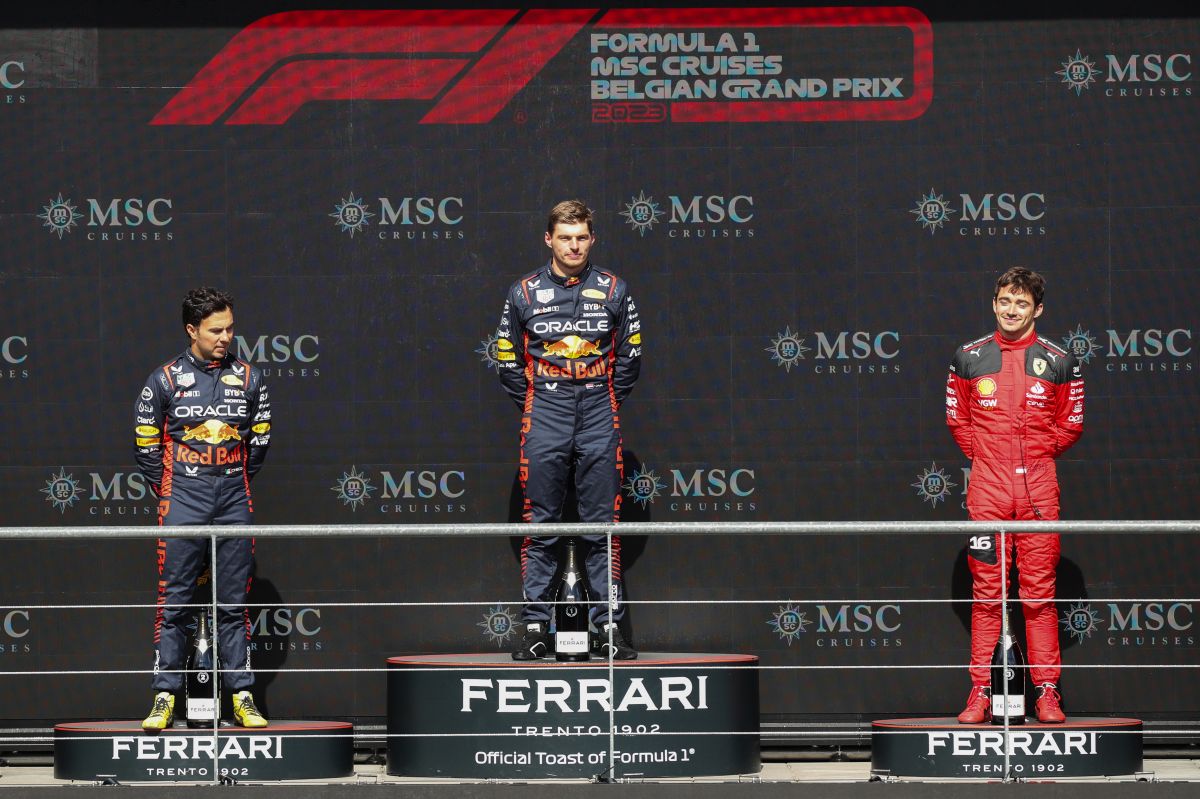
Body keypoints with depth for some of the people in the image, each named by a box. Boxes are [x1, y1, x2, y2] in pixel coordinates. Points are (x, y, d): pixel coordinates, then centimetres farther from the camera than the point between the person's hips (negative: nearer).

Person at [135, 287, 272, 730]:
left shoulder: (249, 379, 6)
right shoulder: (164, 380, 0)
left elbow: (260, 442, 16)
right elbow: (145, 444, 7)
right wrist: (168, 489, 7)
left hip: (234, 503, 2)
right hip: (181, 505, -2)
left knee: (234, 605, 4)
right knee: (172, 603, -2)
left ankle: (242, 696, 8)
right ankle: (165, 697, 1)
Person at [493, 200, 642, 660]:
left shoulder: (613, 290, 5)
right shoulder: (524, 293, 4)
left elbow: (630, 353, 13)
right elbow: (507, 357, 11)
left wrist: (610, 401, 8)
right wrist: (531, 405, 6)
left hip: (599, 416, 0)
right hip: (543, 417, 0)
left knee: (603, 526, 0)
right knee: (540, 526, 0)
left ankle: (608, 626, 3)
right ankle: (535, 627, 3)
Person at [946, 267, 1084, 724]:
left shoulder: (1059, 362, 5)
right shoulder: (968, 358, 6)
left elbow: (1071, 424, 14)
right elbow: (956, 417, 17)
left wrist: (1040, 453, 7)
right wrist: (981, 453, 9)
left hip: (1038, 491, 0)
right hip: (986, 492, 0)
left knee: (1039, 593, -1)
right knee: (986, 592, 0)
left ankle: (1047, 691, 3)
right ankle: (980, 691, 2)